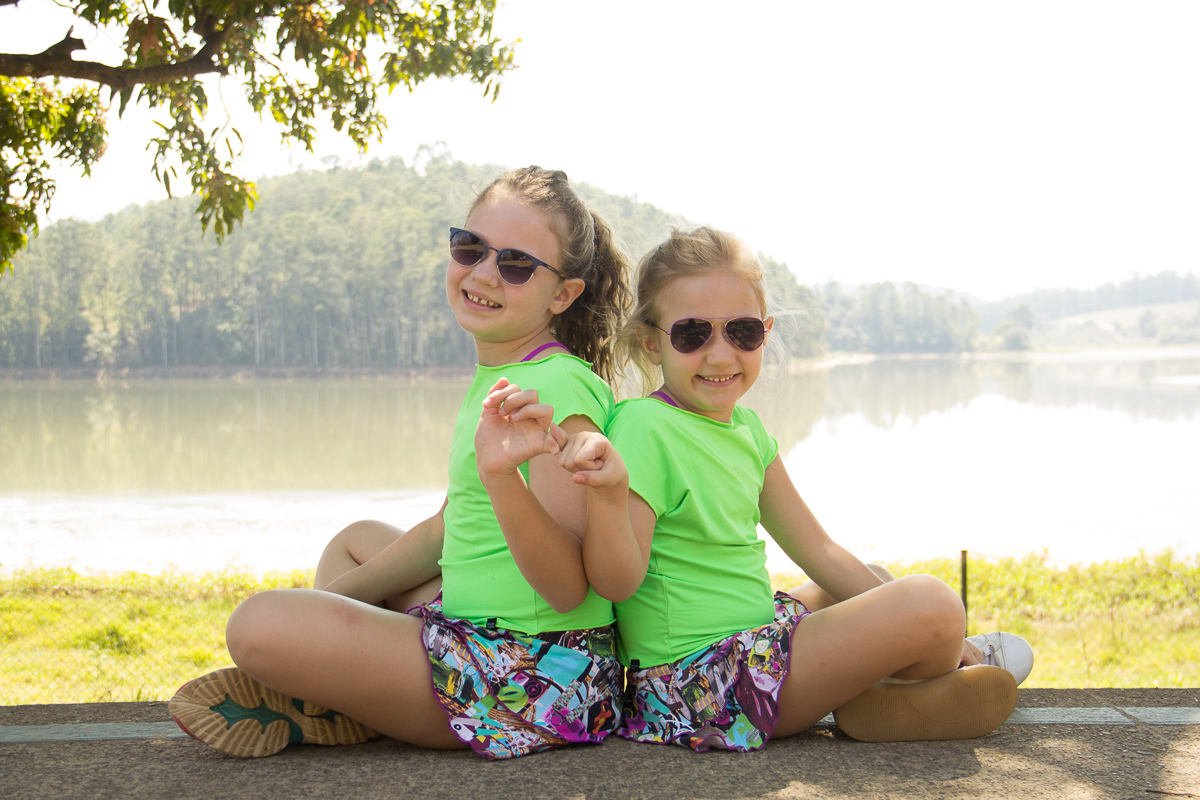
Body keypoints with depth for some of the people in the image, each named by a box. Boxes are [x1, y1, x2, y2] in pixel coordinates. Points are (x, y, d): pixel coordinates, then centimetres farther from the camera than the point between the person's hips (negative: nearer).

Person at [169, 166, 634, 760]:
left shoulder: (559, 388, -19)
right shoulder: (498, 375, 12)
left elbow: (567, 588, -23)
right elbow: (448, 531, 21)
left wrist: (503, 475, -38)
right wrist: (331, 598, 19)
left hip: (539, 676, -10)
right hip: (479, 635, 10)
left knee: (260, 625, -21)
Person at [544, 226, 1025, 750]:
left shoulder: (744, 427, 9)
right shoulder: (644, 428, -16)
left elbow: (816, 550, 13)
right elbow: (617, 581, -20)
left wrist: (929, 632, 10)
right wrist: (610, 491, -40)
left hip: (750, 643, 10)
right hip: (697, 681, -10)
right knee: (932, 601, -16)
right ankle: (870, 708, 10)